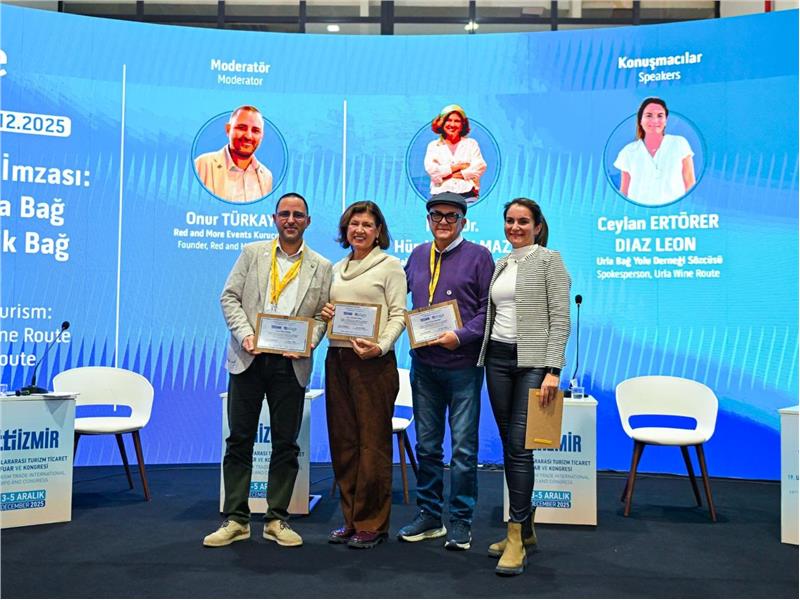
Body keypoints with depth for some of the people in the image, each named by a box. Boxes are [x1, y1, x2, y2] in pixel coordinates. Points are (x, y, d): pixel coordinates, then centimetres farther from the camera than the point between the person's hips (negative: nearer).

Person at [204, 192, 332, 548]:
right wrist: (245, 333, -11)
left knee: (285, 444, 5)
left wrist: (307, 343, -11)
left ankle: (277, 520, 17)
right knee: (239, 440, 4)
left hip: (290, 364, 0)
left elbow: (322, 315, 7)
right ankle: (236, 519, 13)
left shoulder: (321, 267, 9)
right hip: (249, 359, 0)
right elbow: (229, 297, 4)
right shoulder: (252, 253, 9)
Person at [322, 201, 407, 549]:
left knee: (373, 443, -2)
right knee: (343, 442, 9)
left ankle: (372, 524, 9)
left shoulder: (390, 265, 0)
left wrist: (381, 346, -21)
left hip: (373, 361, -6)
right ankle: (351, 519, 20)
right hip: (337, 359, 6)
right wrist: (325, 314, 2)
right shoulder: (337, 268, 18)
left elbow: (398, 314, -6)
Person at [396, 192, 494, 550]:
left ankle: (461, 521, 15)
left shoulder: (478, 256, -2)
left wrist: (461, 336, -18)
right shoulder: (418, 256, 12)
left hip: (462, 365, -4)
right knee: (426, 445, 12)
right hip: (424, 364, 5)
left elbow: (489, 307, -6)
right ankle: (428, 515, 25)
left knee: (463, 447, 2)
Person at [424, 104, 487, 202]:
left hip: (467, 192, 0)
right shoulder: (433, 146, 17)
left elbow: (480, 167, 2)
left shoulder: (471, 143, 19)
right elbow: (431, 169, 0)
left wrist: (445, 173, -2)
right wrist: (460, 166, 0)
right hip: (441, 193, 0)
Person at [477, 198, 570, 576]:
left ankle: (516, 537, -3)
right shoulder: (501, 265, 16)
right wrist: (486, 356, 12)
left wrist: (553, 370, -16)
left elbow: (560, 318, -9)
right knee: (509, 445, 9)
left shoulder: (548, 260, -2)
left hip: (532, 361, -6)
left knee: (519, 445, -10)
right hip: (498, 359, 6)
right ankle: (525, 527, 20)